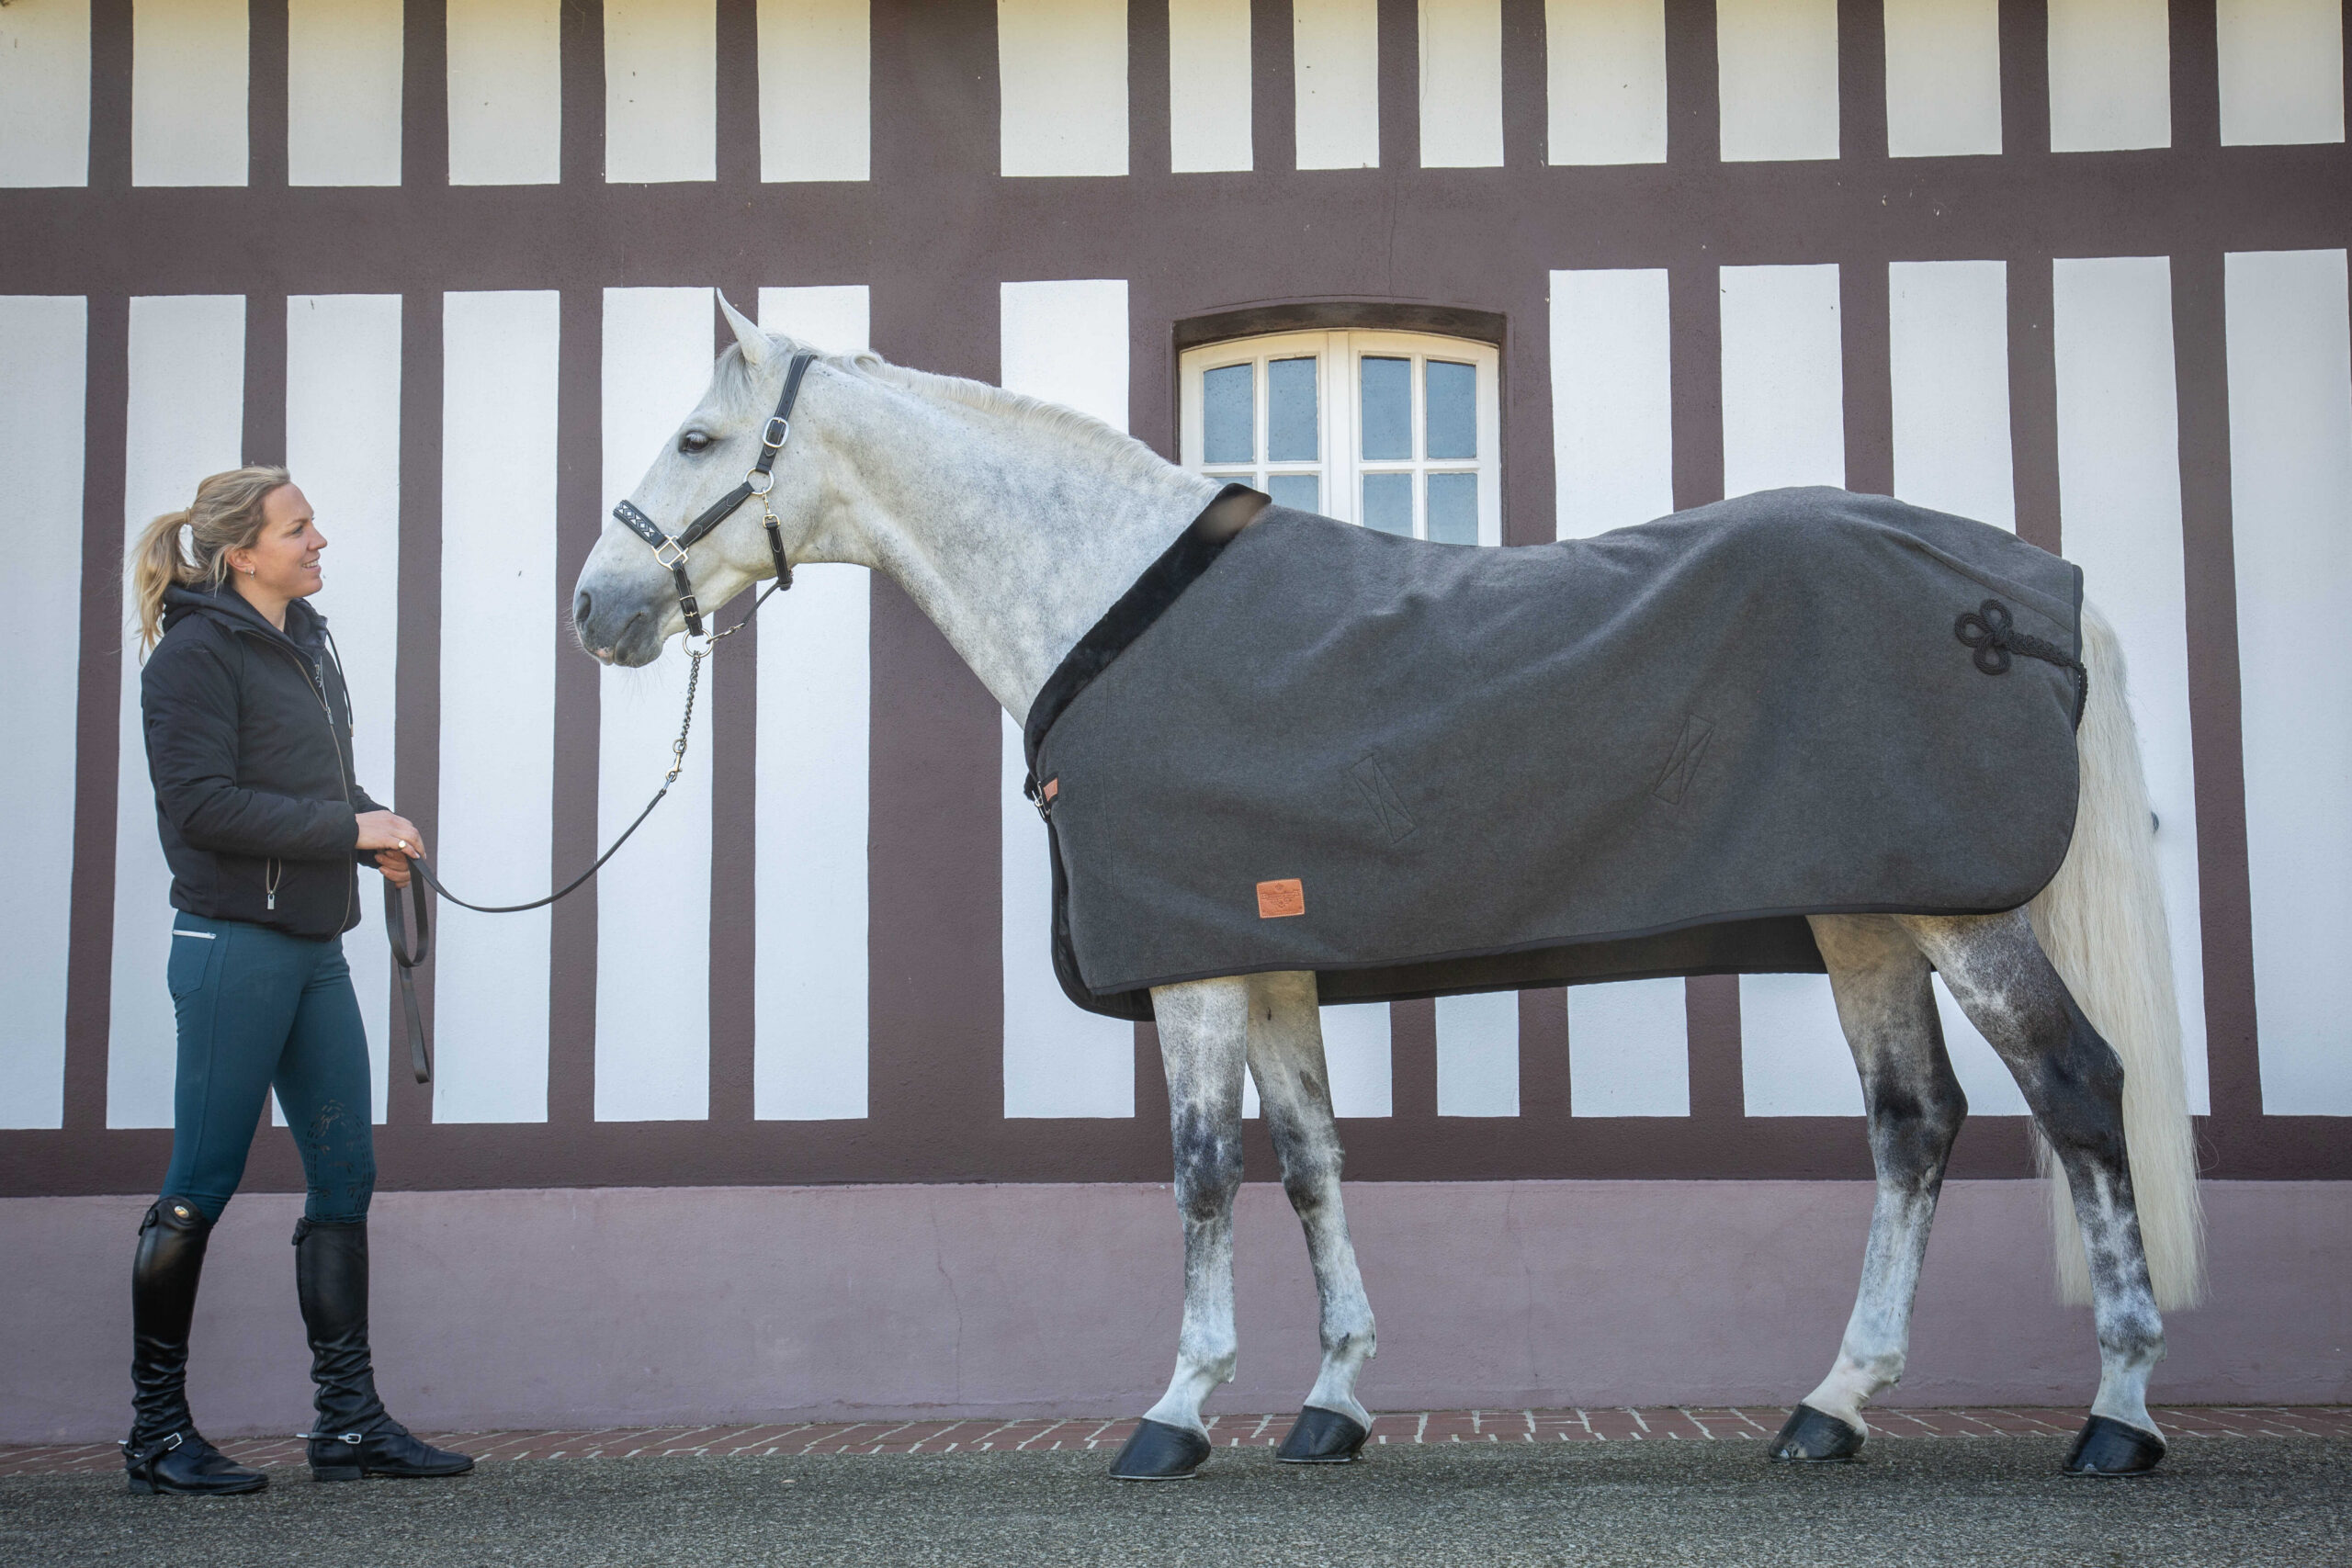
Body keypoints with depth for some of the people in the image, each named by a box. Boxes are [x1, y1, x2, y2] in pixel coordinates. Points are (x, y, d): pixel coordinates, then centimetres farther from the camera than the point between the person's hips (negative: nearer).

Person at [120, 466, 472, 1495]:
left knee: (344, 1175, 7)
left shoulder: (308, 643, 15)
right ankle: (157, 1430, 9)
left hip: (315, 948, 8)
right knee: (200, 1187, -2)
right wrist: (348, 828, -17)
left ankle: (349, 1419, 13)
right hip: (234, 945, -8)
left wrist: (373, 828, 3)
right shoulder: (196, 654, -9)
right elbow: (202, 806, -17)